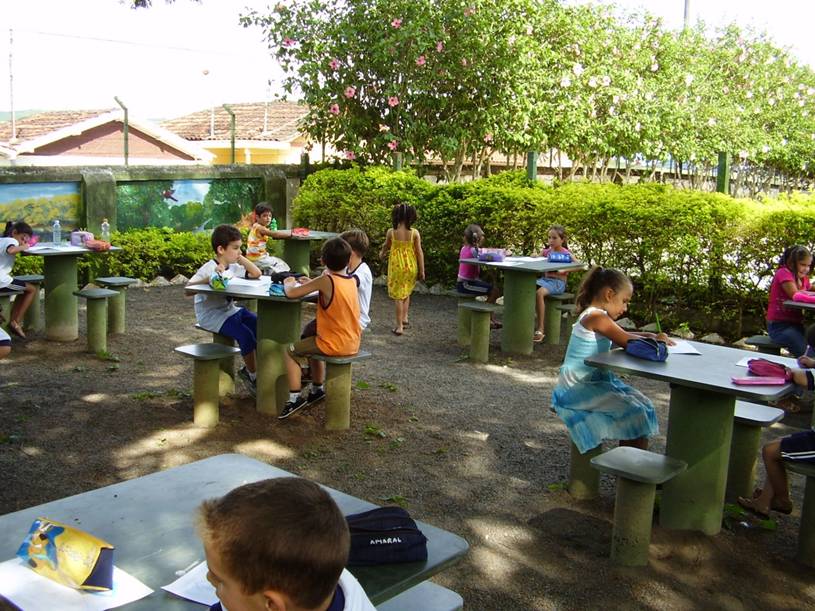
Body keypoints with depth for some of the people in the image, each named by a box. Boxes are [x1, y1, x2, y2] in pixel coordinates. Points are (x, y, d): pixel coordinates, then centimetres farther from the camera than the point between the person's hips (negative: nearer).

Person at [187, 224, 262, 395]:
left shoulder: (233, 267, 7)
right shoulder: (208, 268, -18)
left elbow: (256, 274, 8)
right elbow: (188, 288, -30)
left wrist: (242, 259, -1)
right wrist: (209, 278, -42)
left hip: (230, 309, 9)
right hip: (211, 315, -9)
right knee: (244, 334, -25)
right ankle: (252, 374, -3)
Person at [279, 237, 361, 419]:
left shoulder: (326, 280, -18)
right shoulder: (352, 280, 1)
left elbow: (291, 293, -17)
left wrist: (289, 283, 4)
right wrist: (312, 284, 13)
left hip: (335, 345, -7)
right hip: (352, 343, 7)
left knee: (291, 351, 11)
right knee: (310, 341, 33)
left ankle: (295, 397, 7)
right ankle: (317, 389, 44)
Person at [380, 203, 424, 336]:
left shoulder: (391, 232, -9)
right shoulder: (415, 233, -9)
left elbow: (386, 246, 10)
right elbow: (419, 252, -6)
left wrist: (382, 253, 33)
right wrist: (422, 270, 3)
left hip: (396, 266, -1)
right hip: (411, 266, 1)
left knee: (398, 296, 6)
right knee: (406, 292, 26)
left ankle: (399, 326, 6)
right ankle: (405, 317, 23)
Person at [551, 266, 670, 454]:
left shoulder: (600, 317, 10)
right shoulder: (596, 317, -20)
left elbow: (625, 335, 19)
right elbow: (627, 342, -21)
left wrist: (650, 336, 1)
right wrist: (654, 340, -5)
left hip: (597, 380, 10)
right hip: (578, 388, -10)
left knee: (642, 403, 8)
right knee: (633, 412, -15)